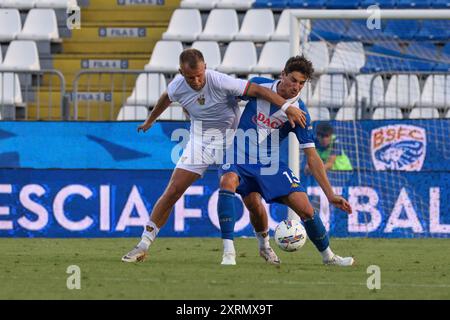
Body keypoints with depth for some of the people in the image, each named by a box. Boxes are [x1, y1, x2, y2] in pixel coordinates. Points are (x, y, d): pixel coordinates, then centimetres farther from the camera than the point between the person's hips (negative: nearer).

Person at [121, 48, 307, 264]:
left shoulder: (219, 82, -25)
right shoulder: (177, 86, -11)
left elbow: (257, 90, -27)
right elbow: (165, 99, 14)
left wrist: (287, 107, -36)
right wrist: (150, 121, 33)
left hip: (229, 140, -3)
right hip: (199, 141, 3)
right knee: (172, 191, -4)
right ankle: (143, 246, 2)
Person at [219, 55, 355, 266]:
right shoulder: (259, 85, -8)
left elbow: (312, 157, -8)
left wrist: (330, 194, -14)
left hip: (270, 162, 1)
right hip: (240, 156, -1)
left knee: (305, 208, -10)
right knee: (228, 181, -35)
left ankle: (327, 255, 16)